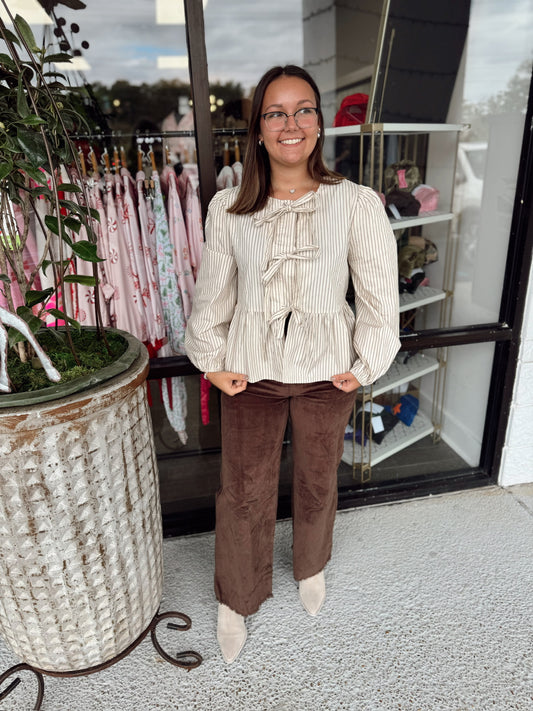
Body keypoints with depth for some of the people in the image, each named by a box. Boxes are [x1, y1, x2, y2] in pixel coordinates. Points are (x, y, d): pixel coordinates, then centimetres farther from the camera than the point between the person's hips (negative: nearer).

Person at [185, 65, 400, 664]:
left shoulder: (356, 203, -7)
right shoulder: (227, 207, -3)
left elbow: (380, 294, -3)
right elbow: (212, 294, 4)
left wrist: (365, 367, -3)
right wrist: (212, 362, 2)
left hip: (325, 372, 0)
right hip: (250, 372, 1)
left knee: (317, 482, 20)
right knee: (243, 490, 11)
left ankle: (311, 567, 53)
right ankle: (235, 600, 40)